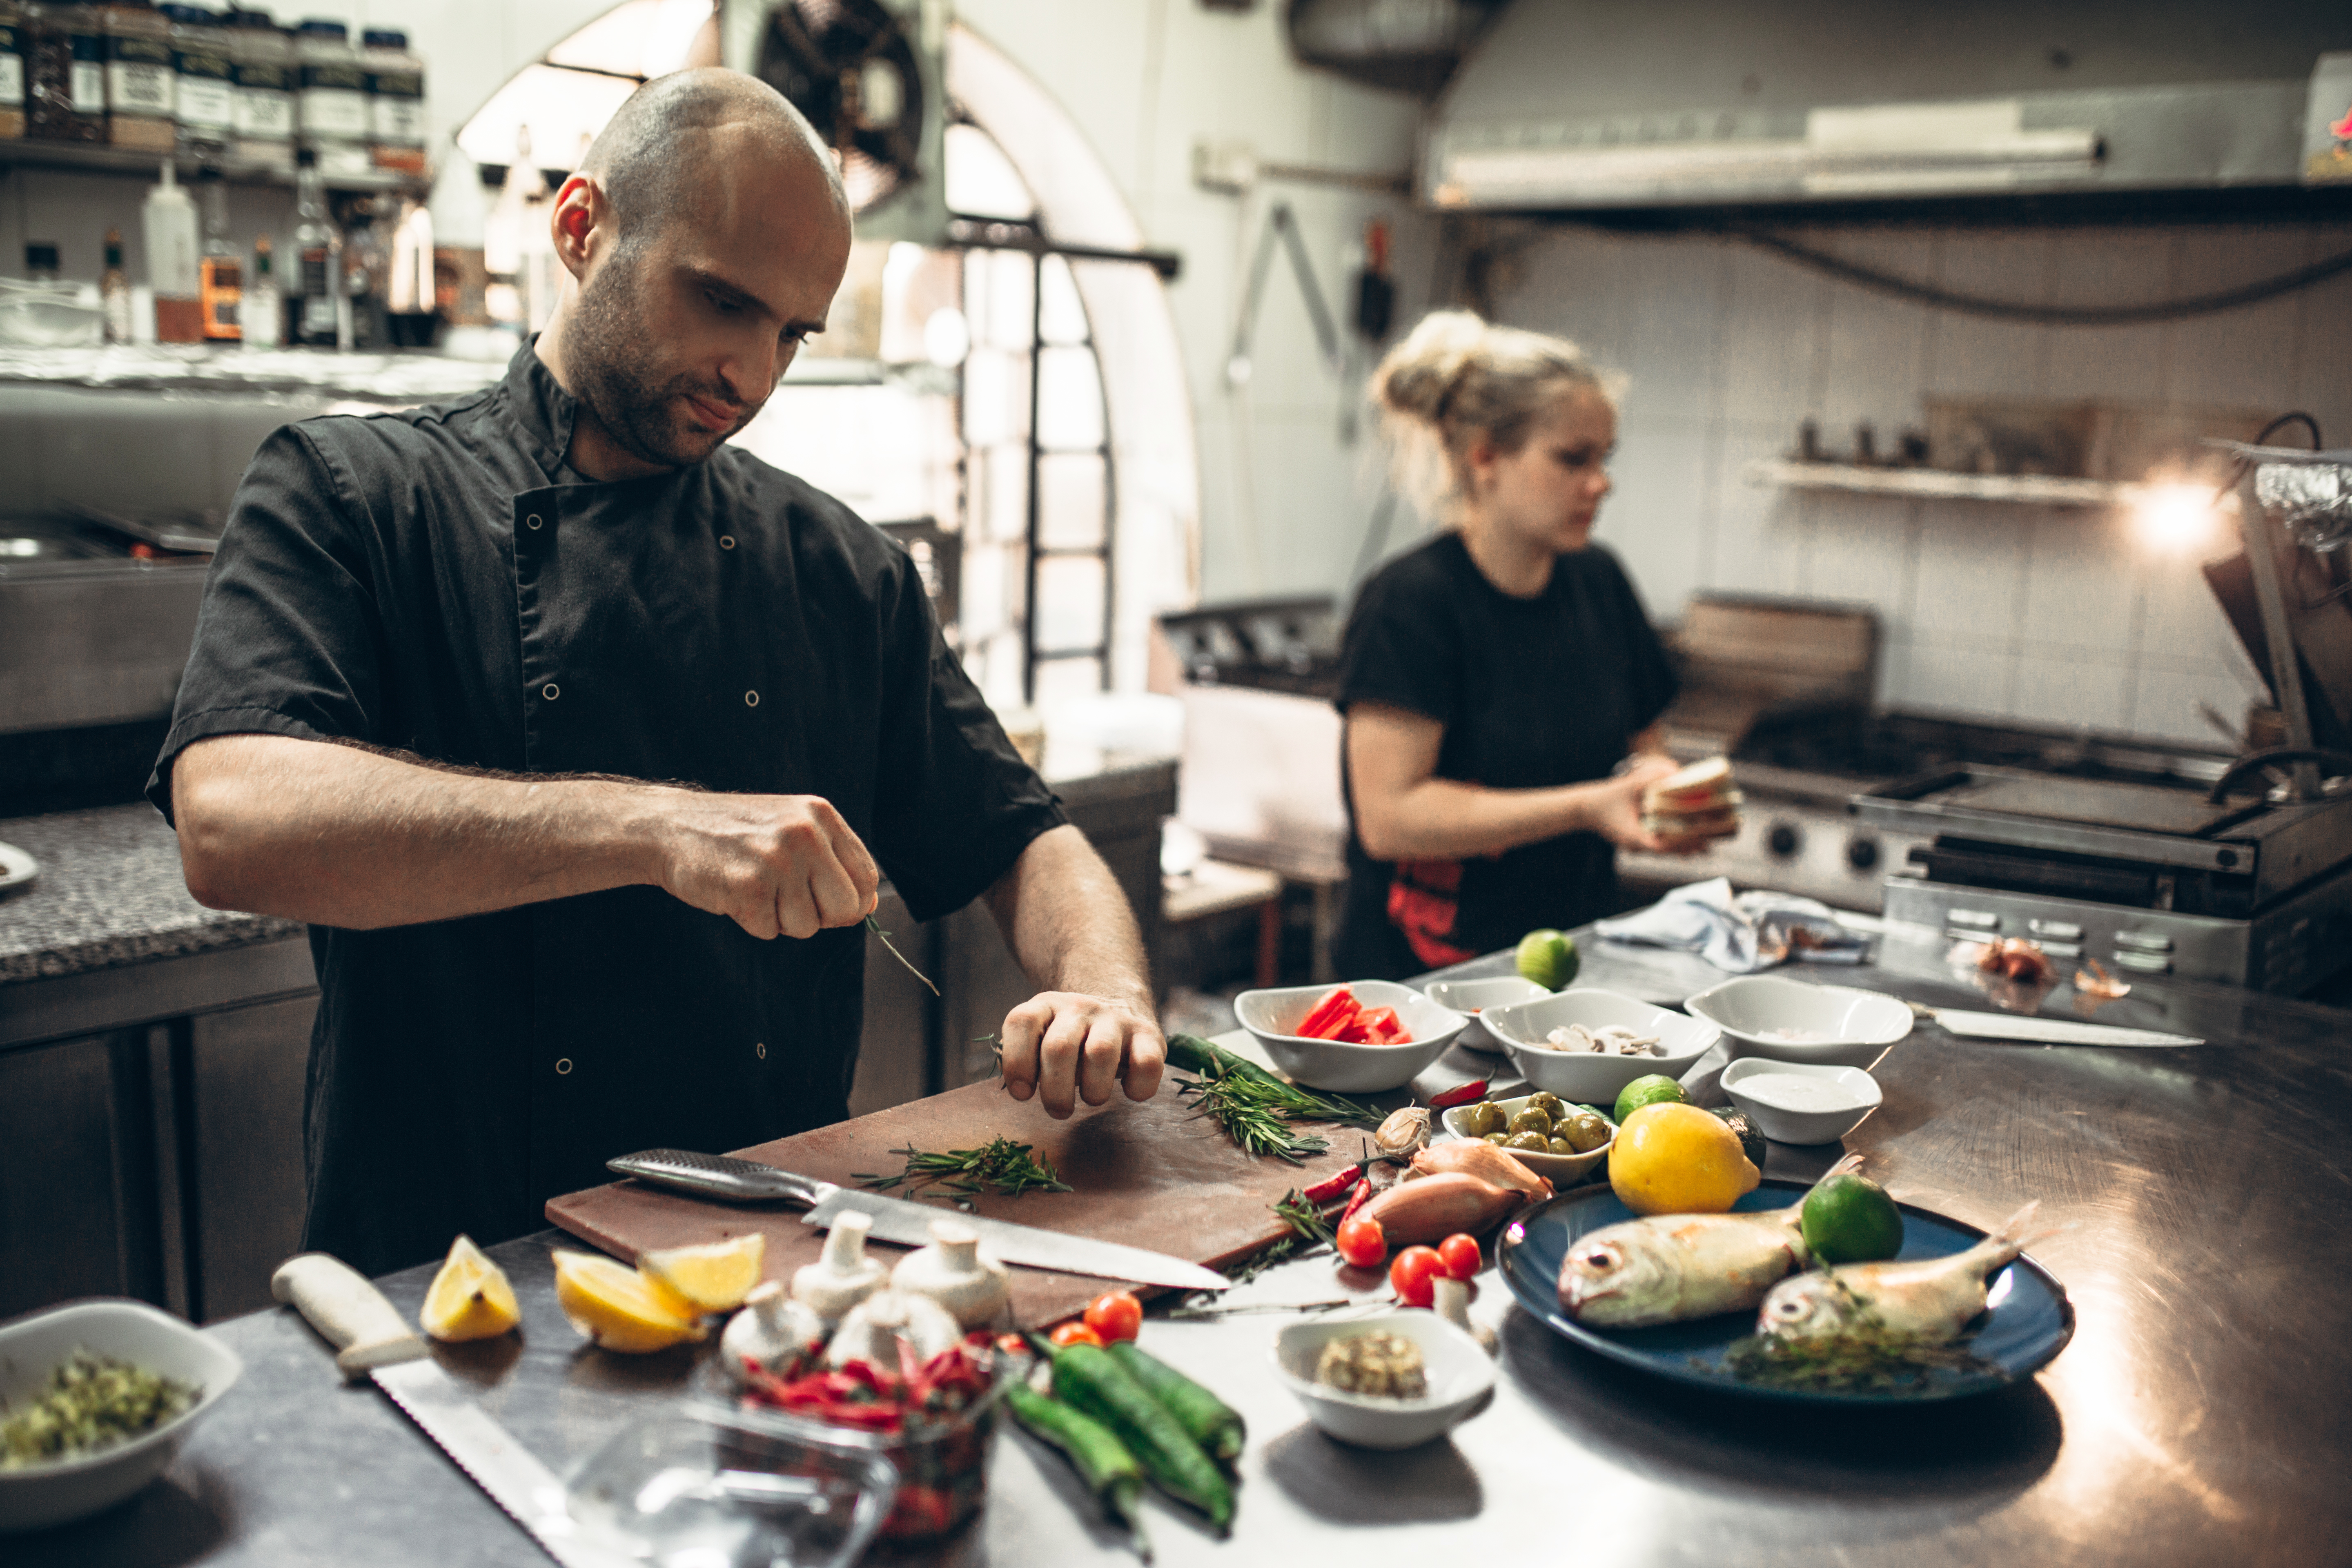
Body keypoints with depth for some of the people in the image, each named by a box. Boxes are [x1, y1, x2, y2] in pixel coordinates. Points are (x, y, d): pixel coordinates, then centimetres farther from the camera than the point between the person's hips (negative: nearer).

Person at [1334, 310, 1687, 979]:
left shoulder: (1598, 581, 10)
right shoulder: (1409, 603, -11)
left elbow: (1640, 745, 21)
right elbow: (1390, 817, -17)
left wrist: (1662, 786, -3)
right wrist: (1586, 807, -20)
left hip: (1576, 953, 6)